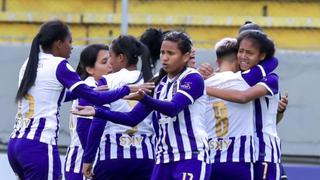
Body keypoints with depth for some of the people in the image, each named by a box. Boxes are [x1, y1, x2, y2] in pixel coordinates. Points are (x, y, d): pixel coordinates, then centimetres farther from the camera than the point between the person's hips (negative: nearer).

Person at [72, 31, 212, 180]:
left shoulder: (193, 79, -7)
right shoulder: (158, 84, 14)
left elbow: (173, 108, -24)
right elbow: (133, 118, 13)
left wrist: (144, 98, -41)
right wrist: (97, 112, 1)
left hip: (191, 159, -8)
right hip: (164, 160, 8)